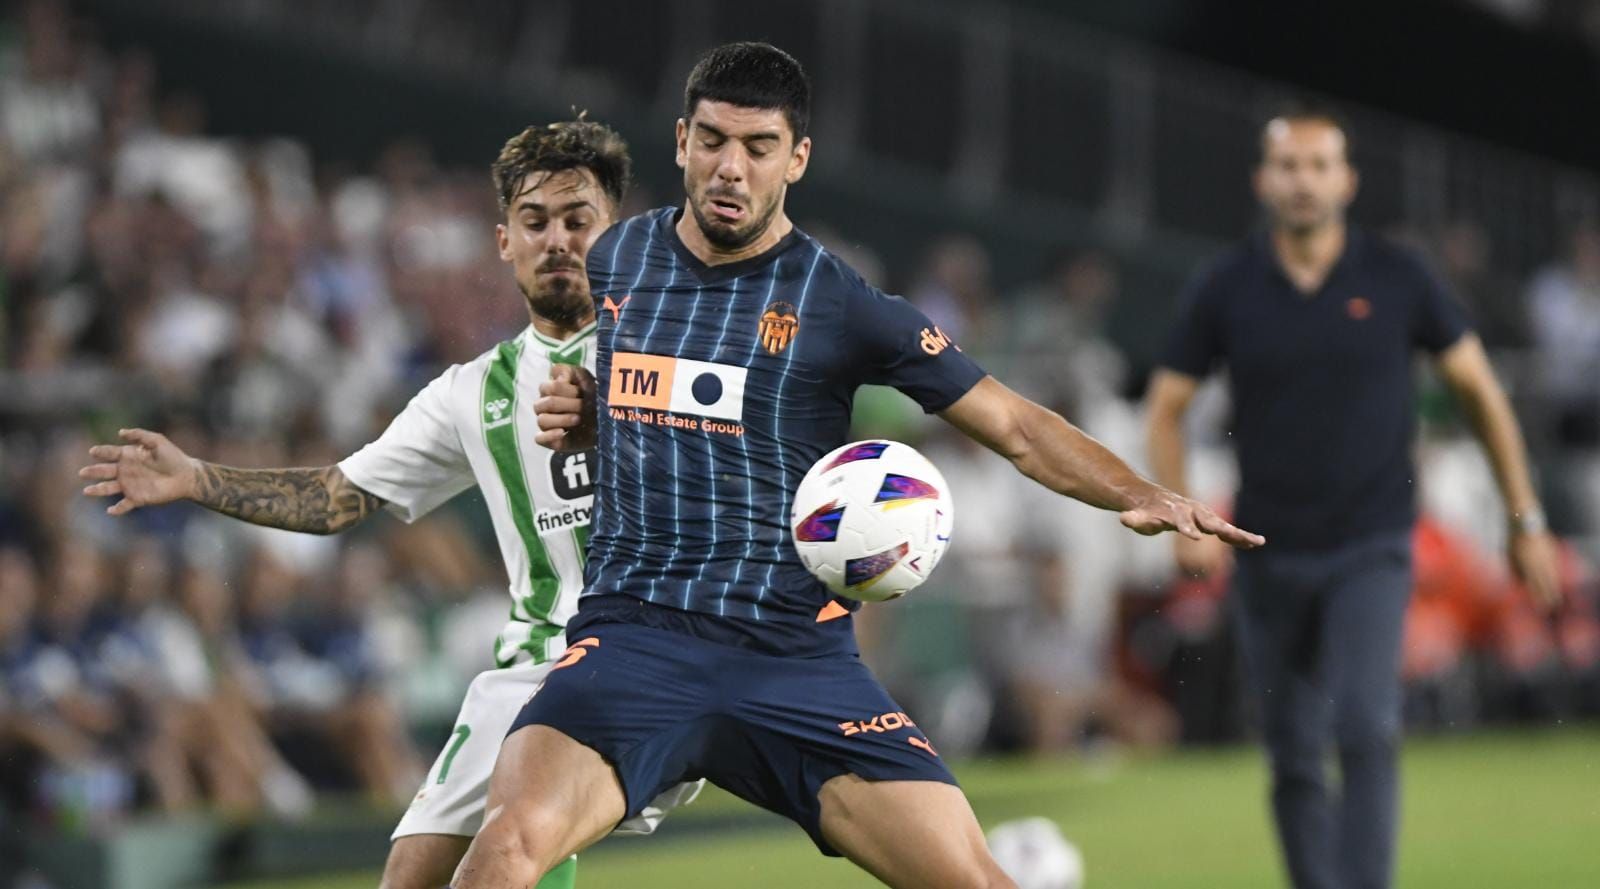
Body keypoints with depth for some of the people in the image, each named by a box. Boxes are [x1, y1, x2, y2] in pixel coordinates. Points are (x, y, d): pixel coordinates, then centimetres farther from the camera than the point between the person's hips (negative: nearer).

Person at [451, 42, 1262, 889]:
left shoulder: (837, 303, 0)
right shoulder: (612, 260, 11)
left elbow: (1014, 423, 1)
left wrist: (1139, 495, -14)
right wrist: (573, 414, 9)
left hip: (797, 657, -1)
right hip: (634, 634, 1)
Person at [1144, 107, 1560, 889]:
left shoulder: (1397, 280, -4)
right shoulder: (1227, 290, -2)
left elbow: (1479, 390, 6)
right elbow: (1165, 407, 6)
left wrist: (1525, 520, 7)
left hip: (1370, 550, -2)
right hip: (1269, 554, 2)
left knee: (1365, 731, -20)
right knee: (1294, 760, 8)